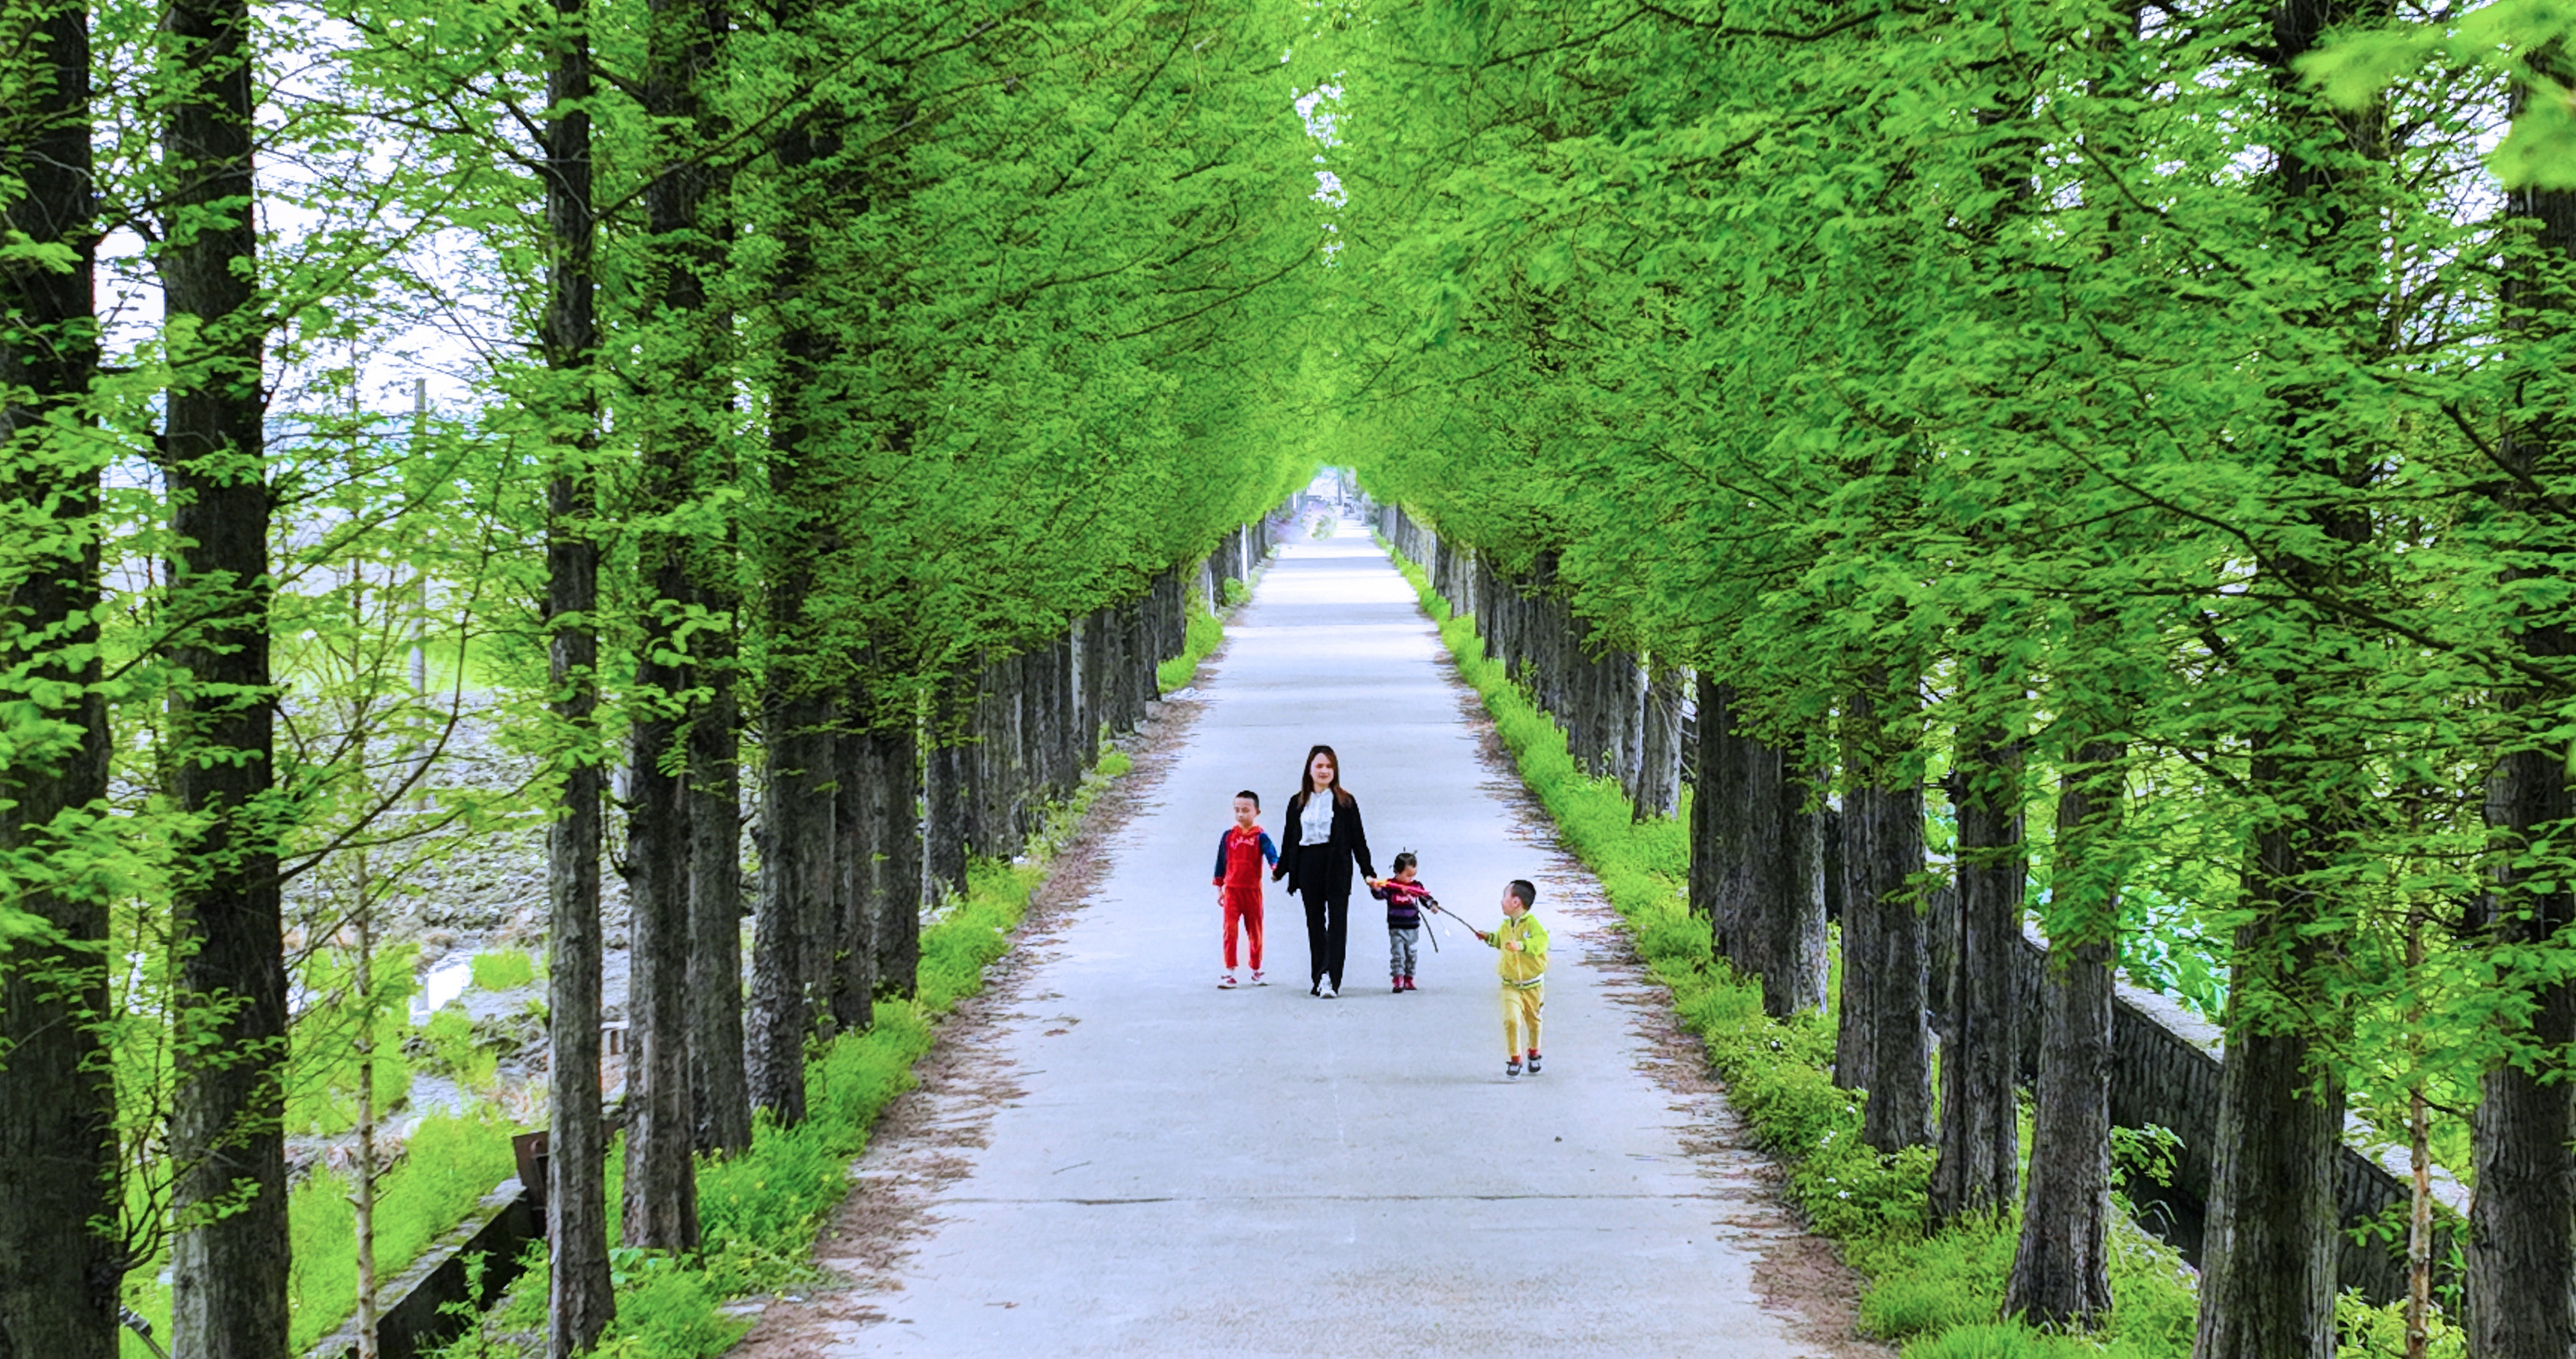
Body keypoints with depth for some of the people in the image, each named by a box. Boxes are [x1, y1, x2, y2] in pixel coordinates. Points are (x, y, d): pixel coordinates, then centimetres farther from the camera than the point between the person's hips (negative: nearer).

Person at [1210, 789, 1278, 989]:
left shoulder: (1260, 837, -2)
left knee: (1255, 931, 9)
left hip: (1253, 890, -1)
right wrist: (1219, 888, 11)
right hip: (1231, 889, 1)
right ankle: (1229, 971, -5)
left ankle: (1256, 970, 23)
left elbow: (1271, 853, -18)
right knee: (1230, 929, -9)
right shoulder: (1228, 836, 6)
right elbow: (1221, 862, 12)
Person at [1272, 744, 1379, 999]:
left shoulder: (1345, 802, 4)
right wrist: (1280, 870, 16)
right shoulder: (1298, 803, 12)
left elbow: (1358, 839, 3)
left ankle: (1330, 979, -17)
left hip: (1337, 867, -3)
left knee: (1337, 922, -9)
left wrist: (1368, 872, -1)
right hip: (1308, 867, 3)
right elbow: (1289, 840, 17)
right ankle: (1319, 980, 10)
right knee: (1315, 924, 6)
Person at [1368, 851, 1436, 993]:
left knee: (1412, 955, 11)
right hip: (1396, 929, -4)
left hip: (1413, 928, 4)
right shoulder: (1390, 886, -7)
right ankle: (1398, 979, -9)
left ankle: (1408, 979, 23)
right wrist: (1376, 889, -37)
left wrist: (1432, 904, -11)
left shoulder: (1416, 887, 4)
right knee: (1398, 954, -9)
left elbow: (1426, 896, 8)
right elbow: (1380, 895, -17)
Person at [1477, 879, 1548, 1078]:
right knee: (1511, 1020, -16)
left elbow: (1541, 940, -34)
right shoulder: (1506, 926, 5)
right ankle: (1514, 1060, -6)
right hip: (1510, 985, 3)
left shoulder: (1531, 923, -14)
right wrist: (1488, 938, 14)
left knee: (1533, 1021, 15)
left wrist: (1522, 945, -46)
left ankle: (1534, 1055, 40)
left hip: (1532, 984, -3)